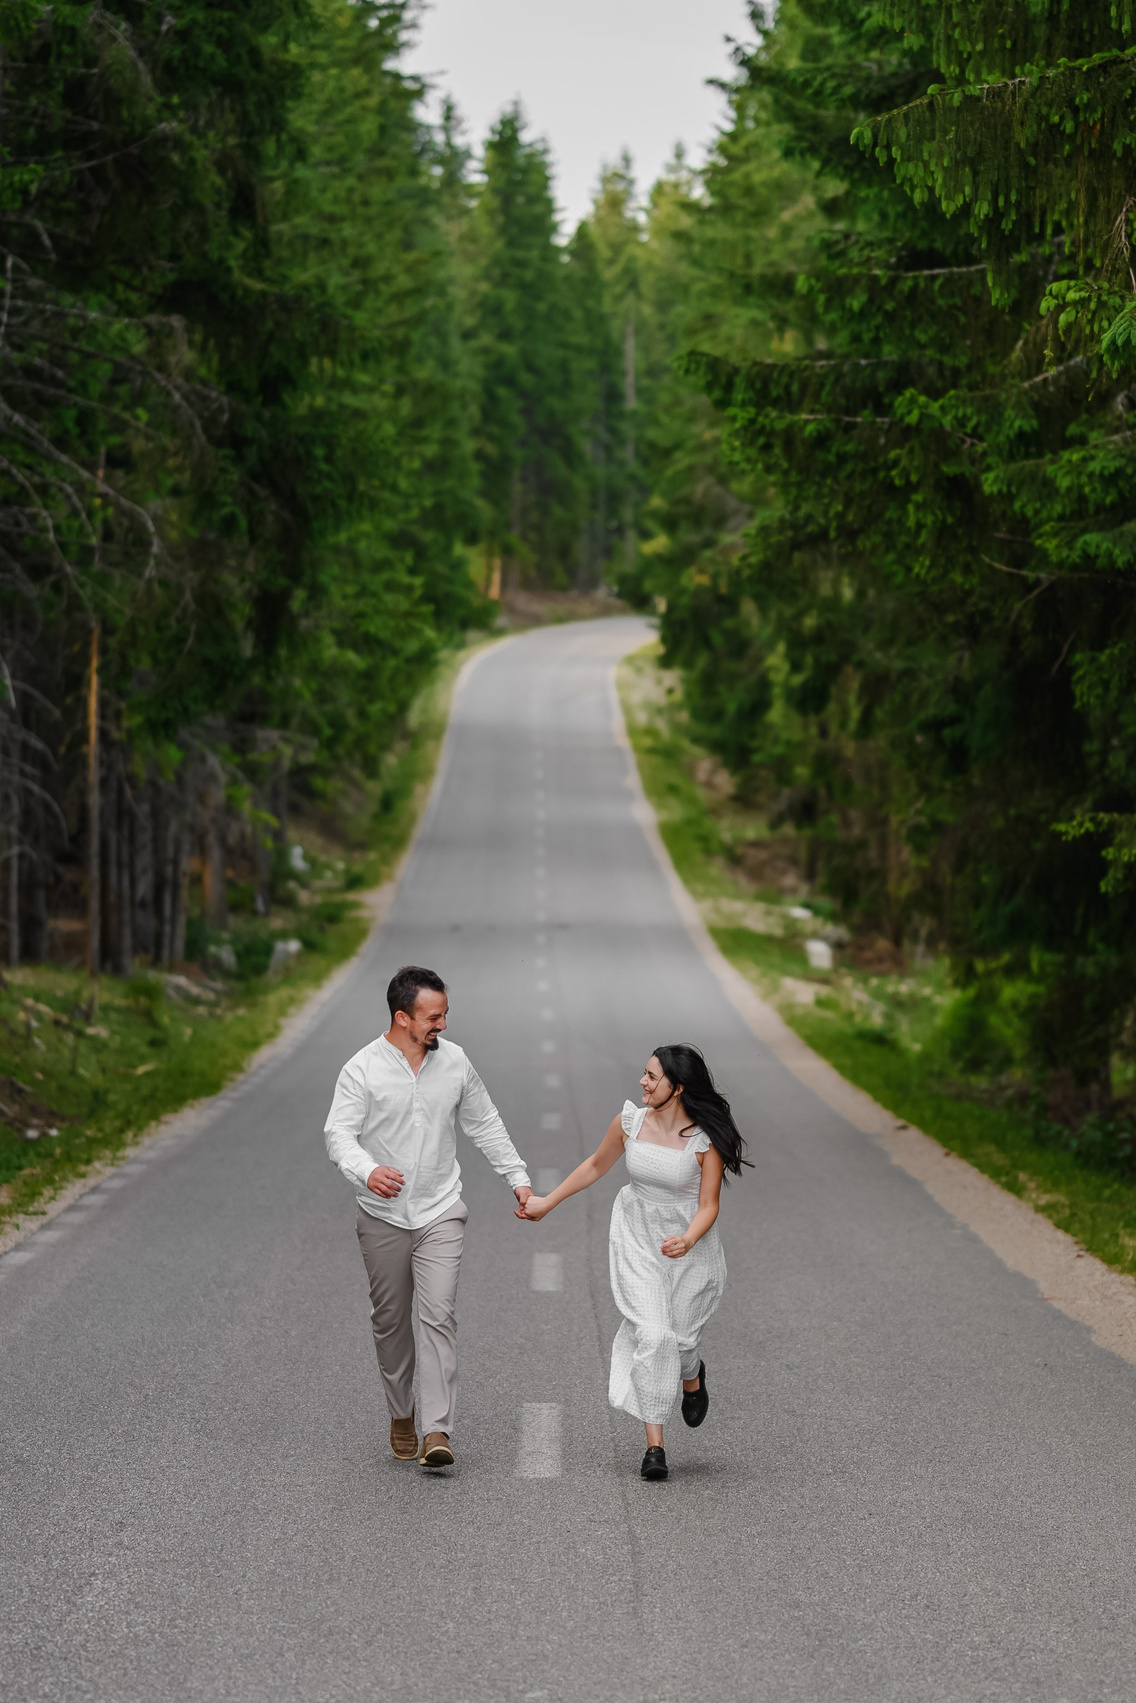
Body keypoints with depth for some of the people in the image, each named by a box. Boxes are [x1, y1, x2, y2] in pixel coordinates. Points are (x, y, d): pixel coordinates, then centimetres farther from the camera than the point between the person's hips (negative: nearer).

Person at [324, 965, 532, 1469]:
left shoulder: (454, 1061, 4)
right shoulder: (362, 1070, -8)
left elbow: (485, 1126, 15)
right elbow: (339, 1133, -15)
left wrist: (518, 1178, 13)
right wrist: (366, 1170, -35)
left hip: (440, 1214, 1)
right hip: (383, 1216, -1)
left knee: (439, 1315, -12)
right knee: (390, 1321, 9)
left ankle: (438, 1431, -16)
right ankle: (401, 1417, 28)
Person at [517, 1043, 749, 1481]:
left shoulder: (706, 1140, -17)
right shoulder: (630, 1121, -8)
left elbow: (708, 1206, -13)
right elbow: (596, 1165, 10)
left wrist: (687, 1241, -33)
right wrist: (547, 1202, 16)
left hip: (691, 1242, -1)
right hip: (637, 1239, 1)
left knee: (681, 1336, 6)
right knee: (650, 1336, -13)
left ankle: (692, 1376, 47)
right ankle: (654, 1445, -7)